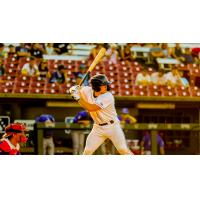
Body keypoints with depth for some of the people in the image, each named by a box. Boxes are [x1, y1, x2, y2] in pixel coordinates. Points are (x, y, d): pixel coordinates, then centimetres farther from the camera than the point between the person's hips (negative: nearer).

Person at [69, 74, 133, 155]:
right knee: (87, 151, -1)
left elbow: (91, 108, -30)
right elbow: (73, 89, 6)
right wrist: (73, 89, -17)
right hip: (98, 128, 4)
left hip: (112, 127, -4)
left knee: (123, 150, -9)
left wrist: (78, 99, -32)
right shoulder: (87, 91, -8)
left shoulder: (108, 97, -23)